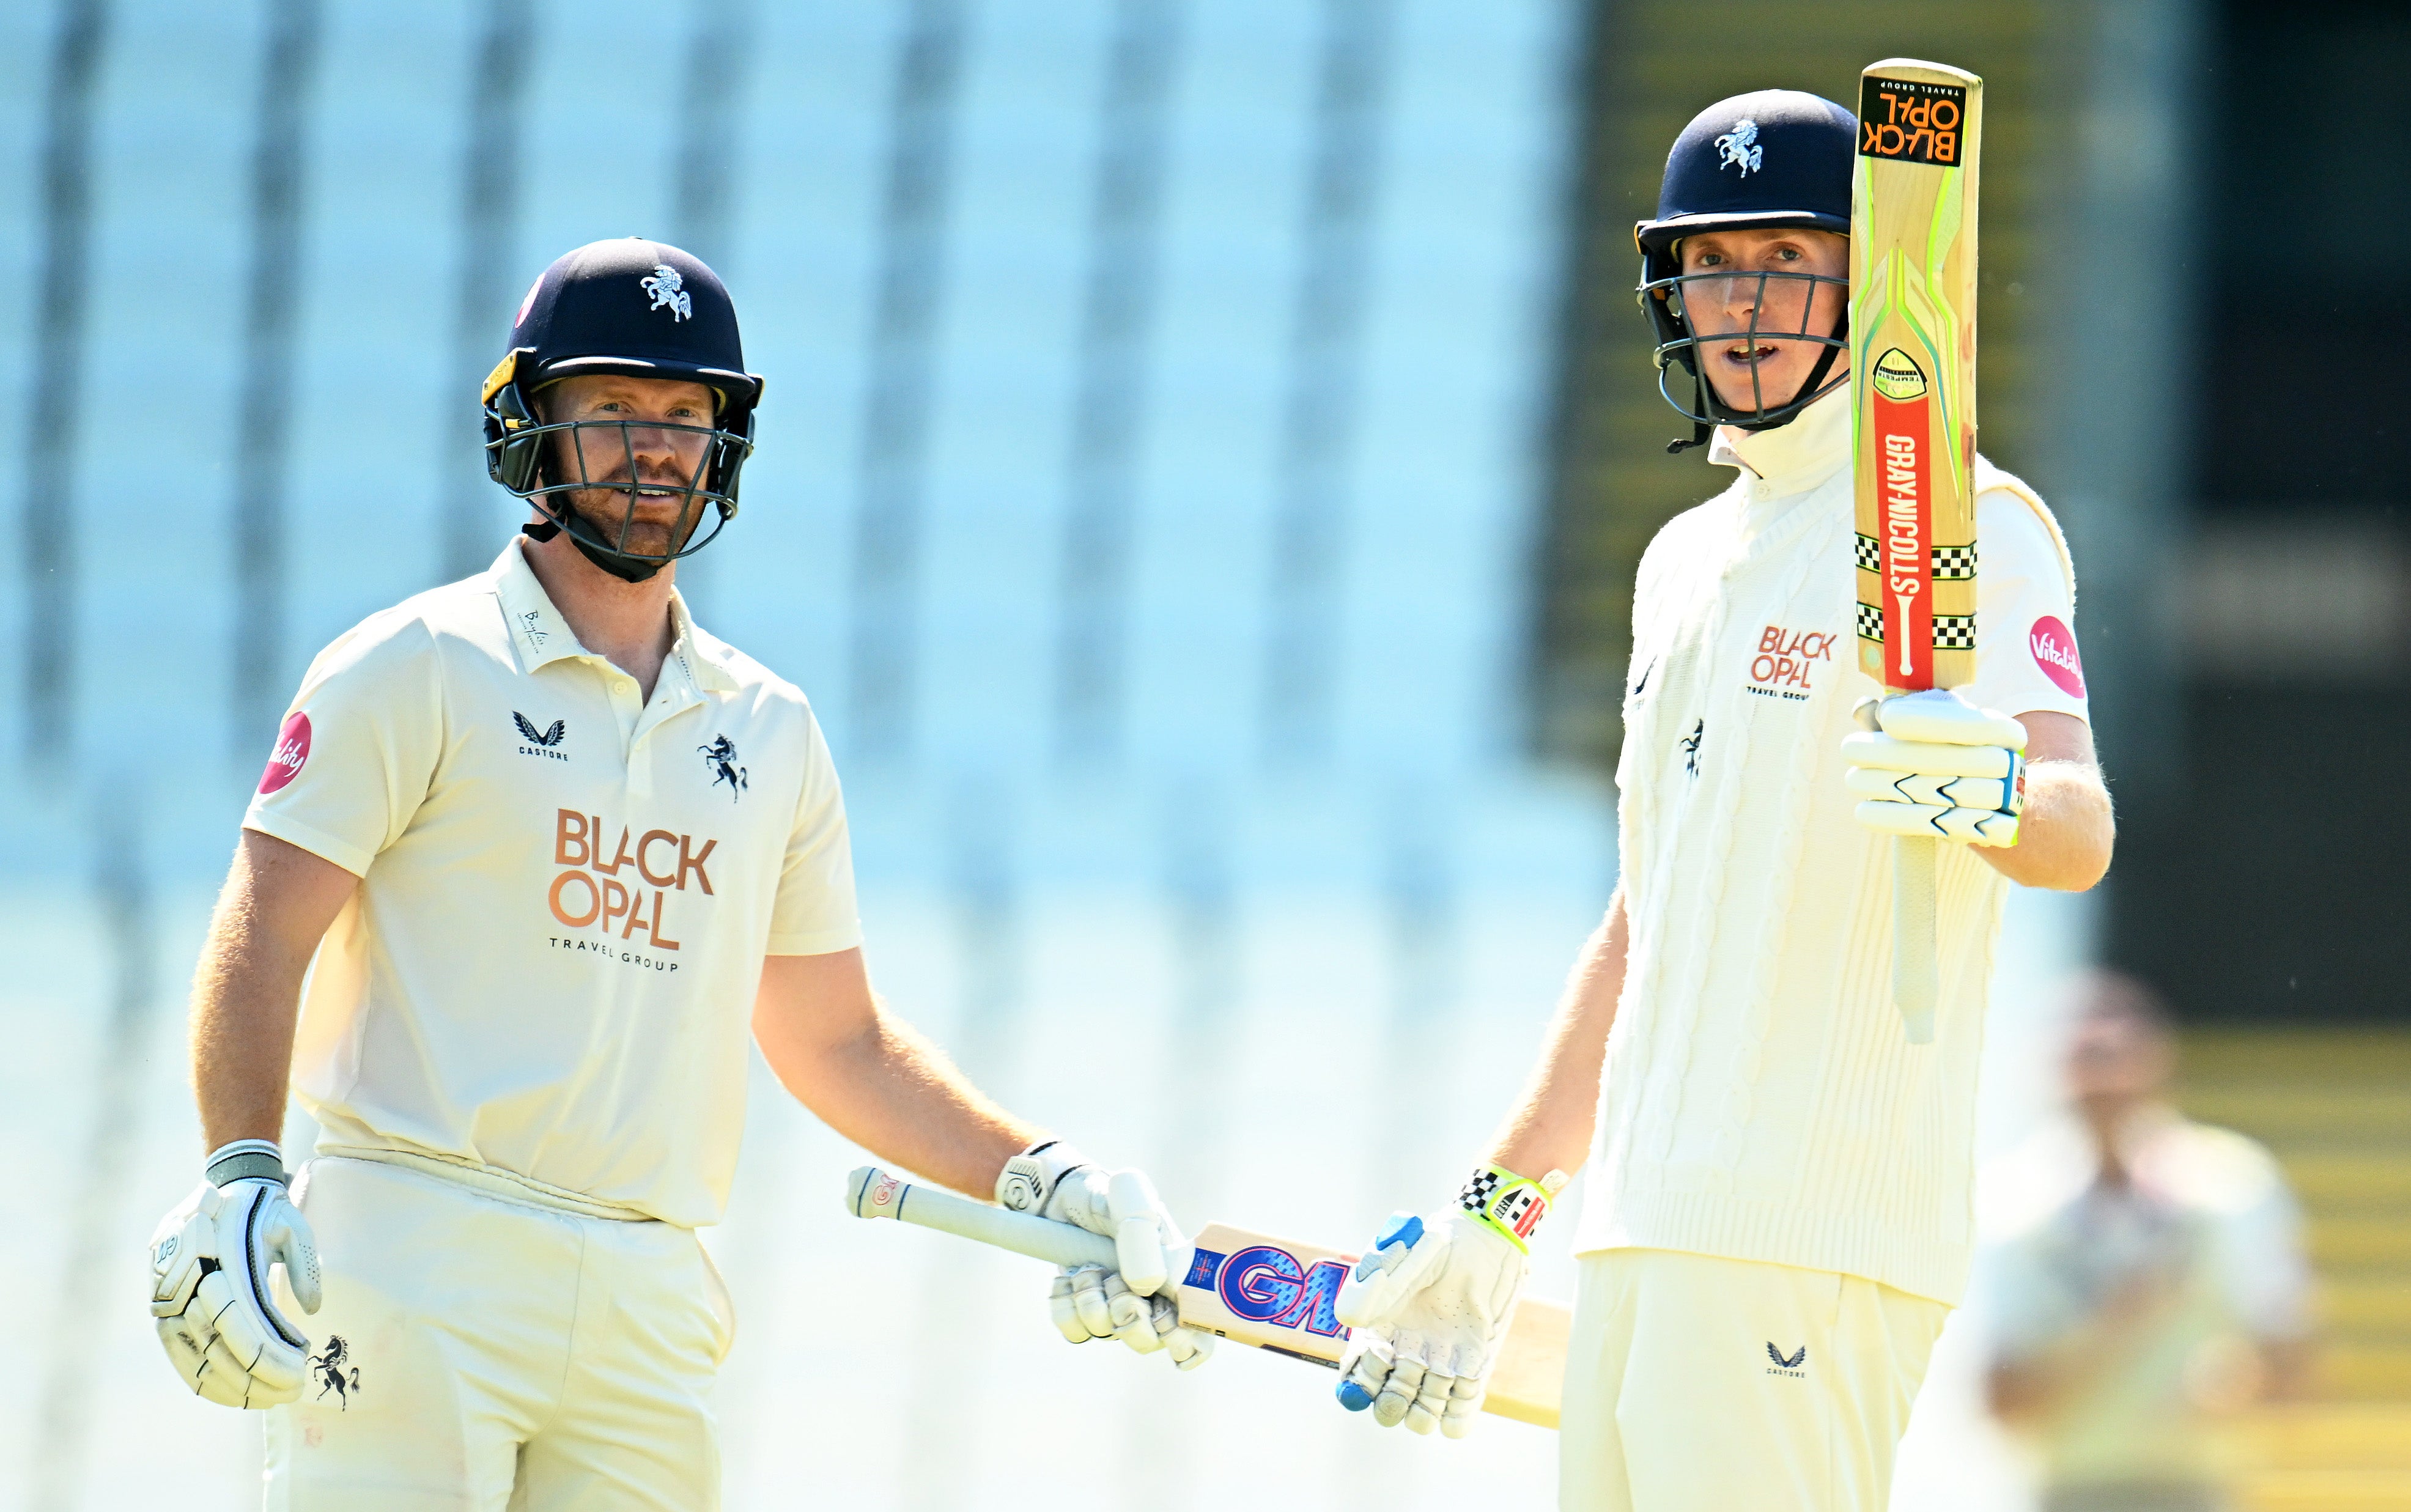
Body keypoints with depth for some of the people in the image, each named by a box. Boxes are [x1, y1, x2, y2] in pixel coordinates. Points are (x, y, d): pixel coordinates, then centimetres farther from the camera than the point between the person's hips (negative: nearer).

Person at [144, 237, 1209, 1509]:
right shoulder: (420, 672, 3)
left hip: (652, 1309, 5)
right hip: (418, 1270, -5)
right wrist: (240, 1179, -18)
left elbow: (836, 1042, 24)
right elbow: (263, 937, -3)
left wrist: (1040, 1177, 11)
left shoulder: (772, 733, 19)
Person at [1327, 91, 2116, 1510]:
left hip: (1813, 1233, -8)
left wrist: (1992, 791, -44)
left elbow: (2082, 831, -21)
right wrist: (1498, 1211, 27)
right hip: (1647, 1233, 8)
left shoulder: (1964, 527, -5)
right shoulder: (1690, 559, 22)